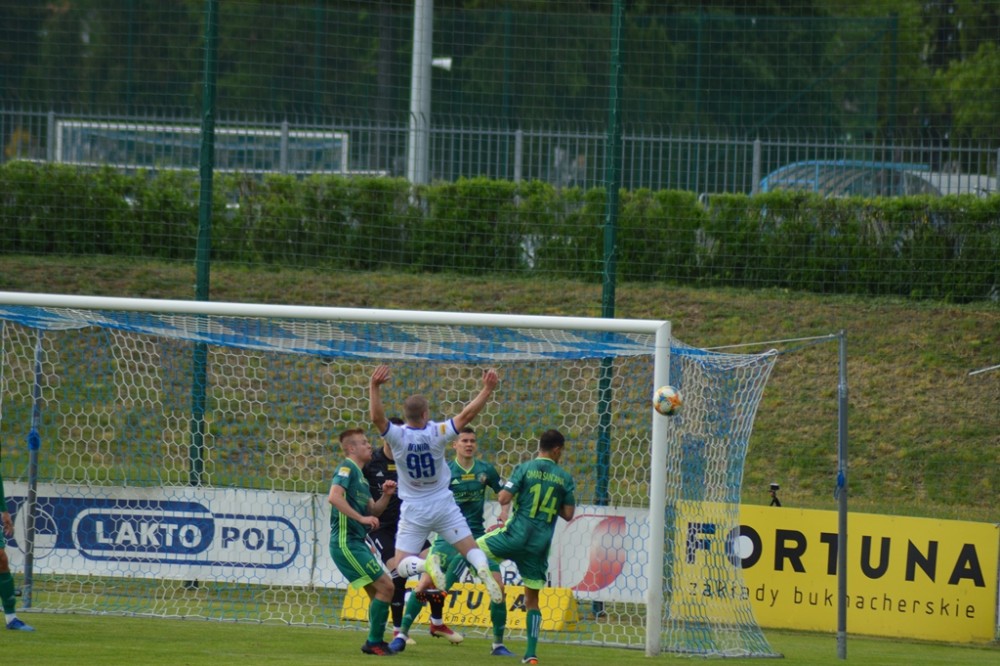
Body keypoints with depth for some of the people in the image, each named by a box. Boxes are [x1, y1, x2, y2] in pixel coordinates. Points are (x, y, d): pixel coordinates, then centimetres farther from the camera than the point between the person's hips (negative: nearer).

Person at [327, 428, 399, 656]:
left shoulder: (360, 474, 20)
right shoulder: (347, 468, -8)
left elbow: (373, 511, 22)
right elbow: (334, 496, -25)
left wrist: (386, 495, 4)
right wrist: (362, 518, -26)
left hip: (356, 543, 10)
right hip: (345, 541, -10)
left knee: (378, 592, 14)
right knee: (385, 586, -11)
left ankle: (375, 642, 20)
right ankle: (374, 642, -7)